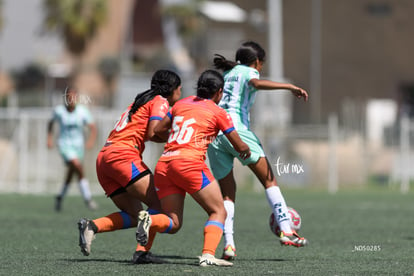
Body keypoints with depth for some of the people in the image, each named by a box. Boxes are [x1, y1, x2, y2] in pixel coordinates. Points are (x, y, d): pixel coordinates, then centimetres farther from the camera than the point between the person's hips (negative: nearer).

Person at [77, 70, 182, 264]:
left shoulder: (142, 101, 29)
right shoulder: (161, 102, 2)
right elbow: (152, 133, -12)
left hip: (104, 157, 9)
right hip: (122, 155, -9)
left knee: (134, 215, 8)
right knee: (158, 204, -7)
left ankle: (91, 226, -10)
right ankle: (142, 251, -20)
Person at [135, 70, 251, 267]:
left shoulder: (181, 104, 20)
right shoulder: (217, 112, 8)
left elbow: (158, 130, 26)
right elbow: (239, 146, 14)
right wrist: (246, 151, 37)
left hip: (163, 164, 5)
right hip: (189, 162, -5)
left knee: (173, 224, 9)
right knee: (218, 212, 4)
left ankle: (148, 220, -22)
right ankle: (208, 255, -18)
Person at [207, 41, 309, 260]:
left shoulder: (224, 75, 28)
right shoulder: (248, 72, 8)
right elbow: (256, 83, -16)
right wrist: (290, 87, -19)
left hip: (212, 133, 6)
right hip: (236, 129, -6)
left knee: (227, 192, 9)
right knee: (269, 179, 2)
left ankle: (228, 244, -6)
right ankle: (286, 230, -8)